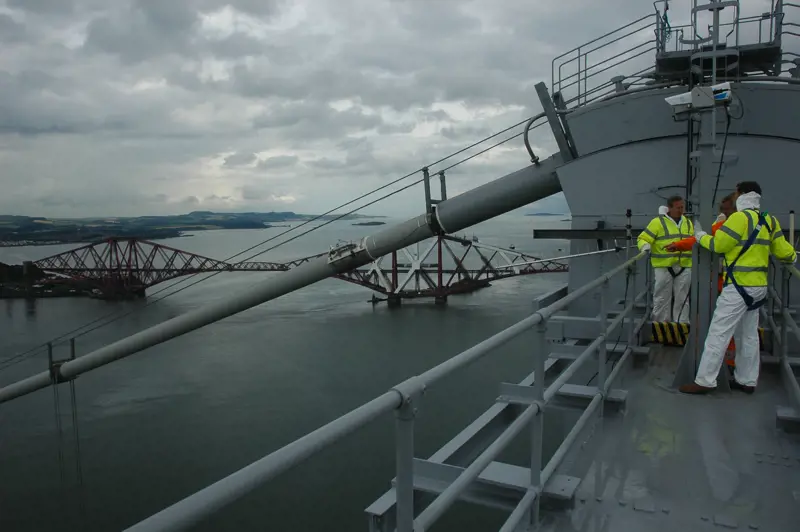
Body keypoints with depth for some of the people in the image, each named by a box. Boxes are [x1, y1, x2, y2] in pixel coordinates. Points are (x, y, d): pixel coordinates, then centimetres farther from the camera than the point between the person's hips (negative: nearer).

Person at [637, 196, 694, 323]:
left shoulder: (688, 222, 15)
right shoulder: (658, 222, -5)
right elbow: (643, 239, -9)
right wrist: (645, 246, -27)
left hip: (684, 267, 5)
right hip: (663, 266, -5)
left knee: (682, 299, 10)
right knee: (662, 298, 1)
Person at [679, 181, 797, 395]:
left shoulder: (740, 217, -14)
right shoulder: (770, 221, 9)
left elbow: (717, 245, -13)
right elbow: (782, 250, 14)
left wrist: (700, 235, 5)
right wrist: (793, 257, 36)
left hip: (739, 286, -9)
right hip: (758, 286, 9)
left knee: (719, 333, -7)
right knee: (748, 335, 15)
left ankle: (705, 381, -5)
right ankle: (747, 381, 23)